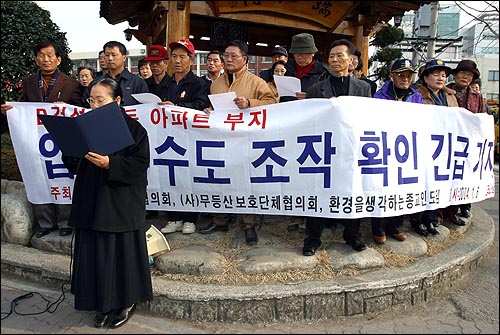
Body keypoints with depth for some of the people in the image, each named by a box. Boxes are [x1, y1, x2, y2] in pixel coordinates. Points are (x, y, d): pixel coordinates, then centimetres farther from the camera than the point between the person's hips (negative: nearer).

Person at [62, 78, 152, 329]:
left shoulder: (133, 128, -6)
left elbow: (140, 164, -13)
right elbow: (73, 165, 12)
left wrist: (109, 163, -24)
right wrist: (73, 152, -9)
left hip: (121, 204, -5)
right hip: (91, 202, 5)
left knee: (122, 253, 3)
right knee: (94, 254, 9)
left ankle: (127, 303, 24)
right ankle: (104, 304, 28)